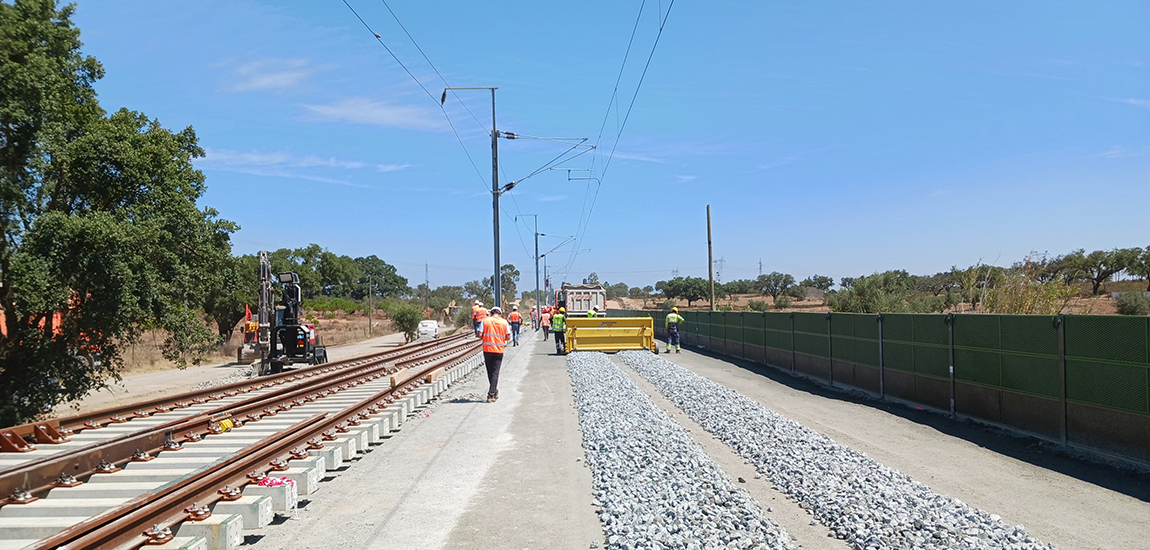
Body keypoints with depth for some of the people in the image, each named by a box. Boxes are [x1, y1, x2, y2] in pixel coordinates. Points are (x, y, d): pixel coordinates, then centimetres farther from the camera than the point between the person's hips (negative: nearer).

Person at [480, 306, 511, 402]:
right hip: (499, 350, 0)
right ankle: (491, 395, -3)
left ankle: (494, 391, 25)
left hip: (487, 349, 0)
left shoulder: (485, 320, 0)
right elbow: (508, 337, 2)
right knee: (495, 372, 2)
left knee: (490, 372, 15)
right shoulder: (504, 322, 2)